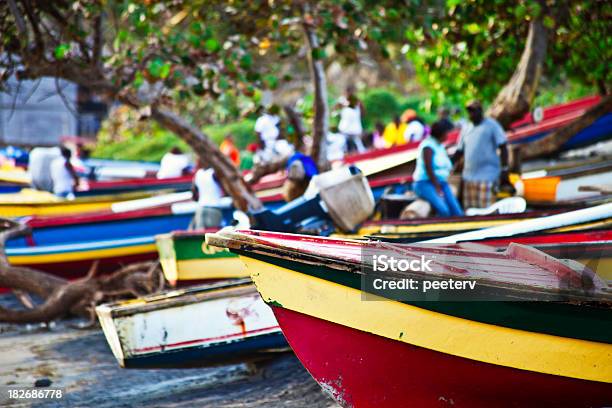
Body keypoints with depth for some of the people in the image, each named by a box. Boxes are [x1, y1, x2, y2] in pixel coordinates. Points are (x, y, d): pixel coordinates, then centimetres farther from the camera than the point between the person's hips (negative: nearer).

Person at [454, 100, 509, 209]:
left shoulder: (492, 125, -2)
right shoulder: (466, 128, 15)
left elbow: (503, 147, -5)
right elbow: (460, 150, 20)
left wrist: (504, 169, -10)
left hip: (487, 175, -6)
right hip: (469, 175, 6)